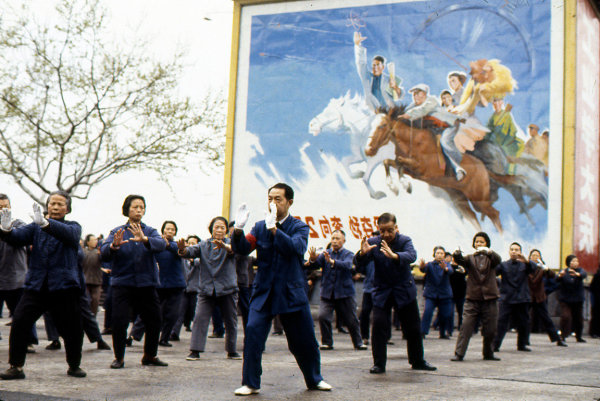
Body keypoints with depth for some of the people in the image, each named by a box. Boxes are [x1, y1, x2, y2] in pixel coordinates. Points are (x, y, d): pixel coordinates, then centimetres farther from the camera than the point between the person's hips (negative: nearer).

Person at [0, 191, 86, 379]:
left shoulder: (73, 227, 6)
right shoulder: (35, 227, 12)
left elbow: (69, 234, -18)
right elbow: (18, 237, -5)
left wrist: (44, 222, -36)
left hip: (64, 286, -1)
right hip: (36, 285, 2)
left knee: (72, 328, 4)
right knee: (19, 322, -12)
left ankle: (74, 366, 25)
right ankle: (16, 367, 0)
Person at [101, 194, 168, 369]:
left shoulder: (150, 231, 9)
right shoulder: (117, 231, 5)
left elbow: (161, 244, -14)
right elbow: (104, 253, -12)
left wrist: (145, 240, -35)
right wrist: (114, 246, -35)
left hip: (146, 284, 2)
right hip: (123, 284, -2)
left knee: (154, 321, 5)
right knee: (119, 322, -9)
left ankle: (150, 356, 25)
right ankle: (119, 358, 10)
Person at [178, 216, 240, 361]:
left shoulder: (229, 242, 2)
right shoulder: (204, 245, 8)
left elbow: (234, 249, -21)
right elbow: (191, 252, -8)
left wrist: (223, 245, -44)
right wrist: (183, 249, -32)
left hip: (227, 289, 0)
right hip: (206, 289, 1)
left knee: (230, 321, 8)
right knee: (200, 318, -11)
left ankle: (231, 351, 23)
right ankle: (195, 351, -7)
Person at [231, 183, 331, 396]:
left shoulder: (299, 227, -2)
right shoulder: (260, 227, 5)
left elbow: (295, 247, -22)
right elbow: (242, 248, -7)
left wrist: (274, 229, -34)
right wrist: (238, 229, -26)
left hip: (292, 292, -1)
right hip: (263, 291, 1)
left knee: (304, 339, 8)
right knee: (253, 332, -15)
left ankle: (314, 379, 31)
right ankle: (250, 383, -1)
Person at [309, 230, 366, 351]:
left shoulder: (348, 254, 0)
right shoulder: (326, 254, 7)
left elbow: (347, 265, -23)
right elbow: (313, 267, -5)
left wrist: (332, 261, -40)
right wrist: (312, 259, -29)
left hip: (345, 292, -1)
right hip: (327, 293, 2)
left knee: (351, 320, 4)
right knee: (323, 316, -14)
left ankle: (358, 343, 24)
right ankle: (327, 342, 3)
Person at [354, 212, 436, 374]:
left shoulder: (405, 241, -11)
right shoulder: (373, 243, -8)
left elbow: (411, 256, -32)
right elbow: (359, 263, -17)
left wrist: (394, 255, -53)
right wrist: (362, 253, -41)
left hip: (405, 289, 0)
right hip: (382, 290, 0)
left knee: (413, 327, 9)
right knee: (379, 325, -13)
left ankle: (418, 361, 27)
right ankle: (379, 364, -3)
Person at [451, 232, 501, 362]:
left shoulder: (490, 258, 9)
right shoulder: (470, 258, 9)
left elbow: (498, 260, -14)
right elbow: (461, 260, -12)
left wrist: (488, 251, -37)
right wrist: (457, 255, -38)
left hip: (489, 299, 1)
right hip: (472, 299, -1)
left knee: (490, 330, 7)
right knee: (466, 327, -9)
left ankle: (488, 354, 23)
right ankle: (458, 354, -9)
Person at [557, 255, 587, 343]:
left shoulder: (579, 270, 2)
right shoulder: (564, 272, -3)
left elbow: (584, 274, -21)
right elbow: (557, 279, -21)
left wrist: (577, 274, -44)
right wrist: (560, 276, -45)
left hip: (578, 299, 3)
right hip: (565, 299, -3)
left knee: (578, 317, 7)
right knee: (565, 316, -16)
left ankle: (579, 336, 23)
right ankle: (563, 336, -6)